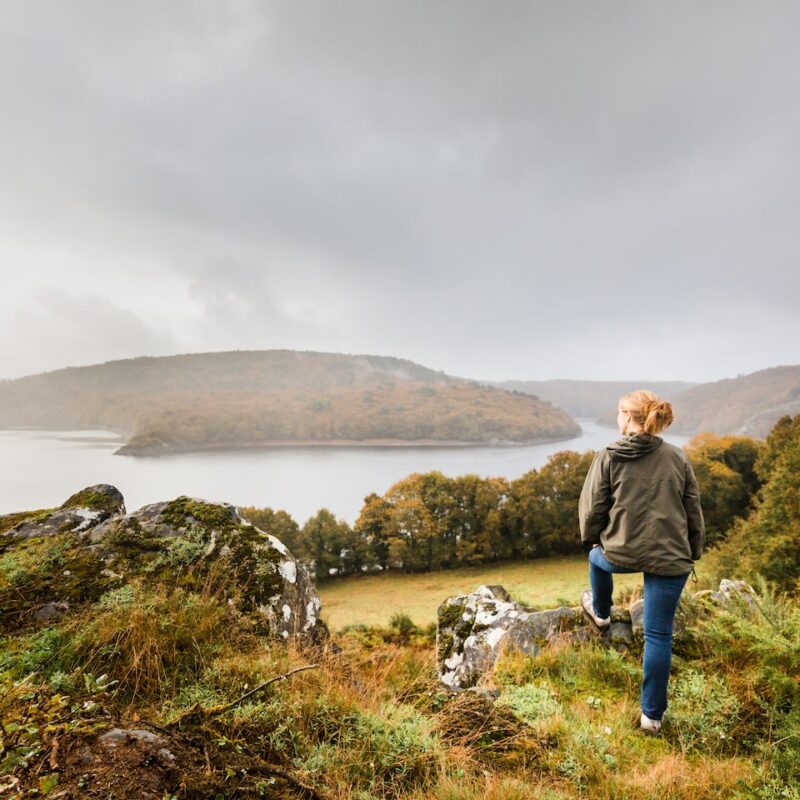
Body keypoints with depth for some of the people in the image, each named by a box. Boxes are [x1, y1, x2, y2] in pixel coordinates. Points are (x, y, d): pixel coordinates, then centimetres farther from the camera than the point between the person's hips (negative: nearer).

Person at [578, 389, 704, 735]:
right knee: (659, 635, 10)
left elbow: (592, 508, -4)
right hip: (669, 558, 2)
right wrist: (694, 551, 19)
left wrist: (590, 539, 14)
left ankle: (600, 612, 56)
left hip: (621, 554, -2)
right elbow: (694, 510, 6)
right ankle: (652, 714, 20)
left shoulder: (608, 457, -9)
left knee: (599, 558, 35)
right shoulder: (677, 457, 0)